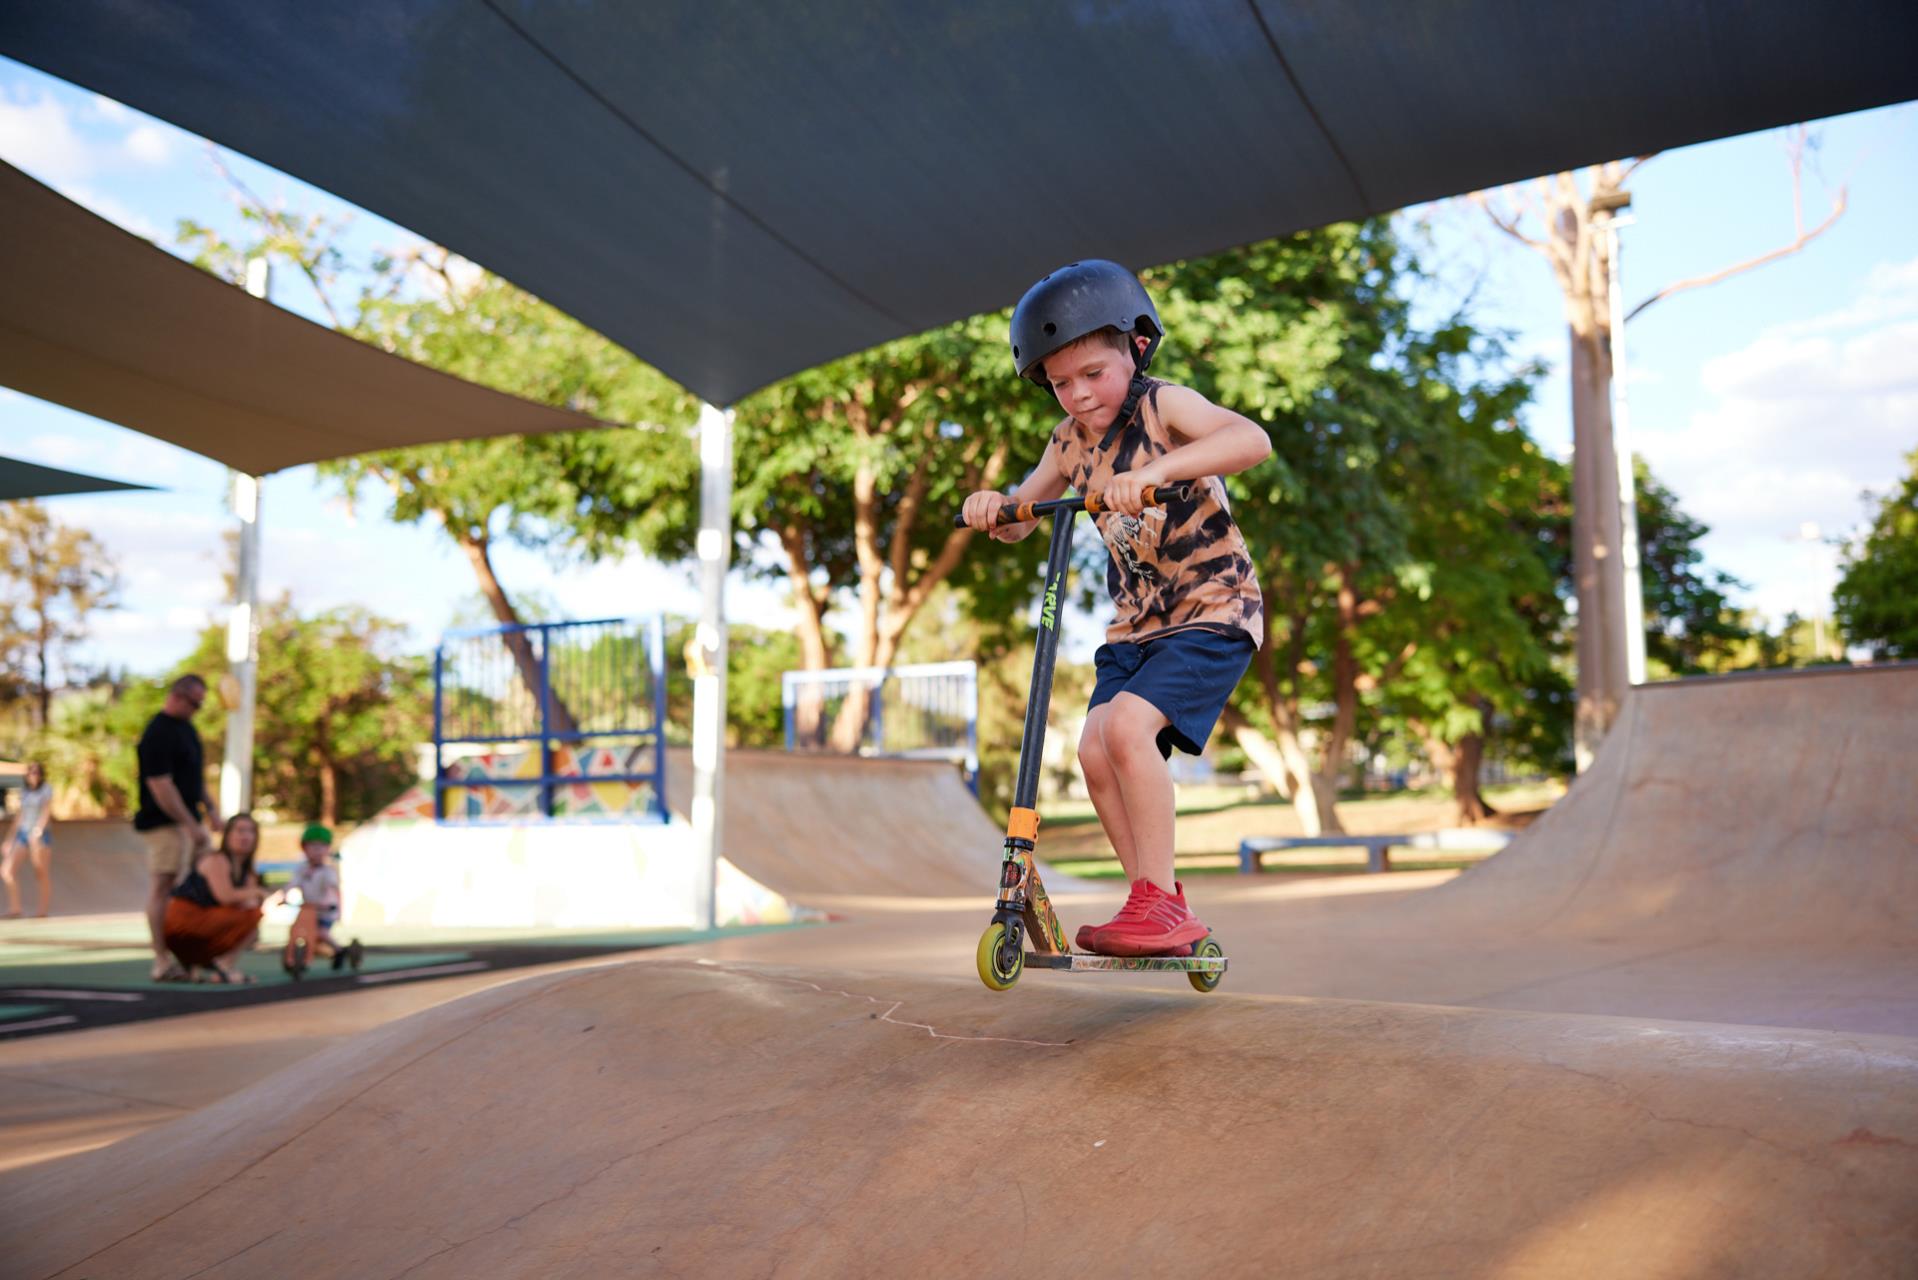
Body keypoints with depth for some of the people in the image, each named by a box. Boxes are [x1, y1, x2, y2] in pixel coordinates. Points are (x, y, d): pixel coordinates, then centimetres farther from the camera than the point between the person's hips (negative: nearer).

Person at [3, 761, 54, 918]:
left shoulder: (46, 790, -3)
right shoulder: (24, 791, 15)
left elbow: (47, 811, -16)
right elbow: (21, 816, 20)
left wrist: (37, 831, -31)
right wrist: (10, 838, 18)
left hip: (40, 835, -5)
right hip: (22, 834, 6)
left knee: (42, 873, -1)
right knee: (7, 870, -10)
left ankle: (43, 911, 6)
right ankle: (14, 909, -6)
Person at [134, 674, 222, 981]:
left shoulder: (185, 727, 13)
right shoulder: (158, 734, -18)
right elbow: (159, 784, -22)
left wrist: (209, 808, 18)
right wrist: (190, 825, -23)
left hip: (189, 819, 10)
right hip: (166, 824, -10)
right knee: (163, 889, -6)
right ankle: (163, 964, -3)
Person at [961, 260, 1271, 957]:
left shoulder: (1164, 405, -13)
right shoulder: (1069, 442, 7)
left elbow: (1252, 439, -32)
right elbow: (1021, 519, 16)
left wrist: (1154, 469, -46)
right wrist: (994, 505, -8)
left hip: (1214, 608, -7)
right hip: (1136, 619, 7)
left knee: (1128, 723, -26)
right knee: (1095, 750, -7)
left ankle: (1160, 902, -16)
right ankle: (1164, 918, 5)